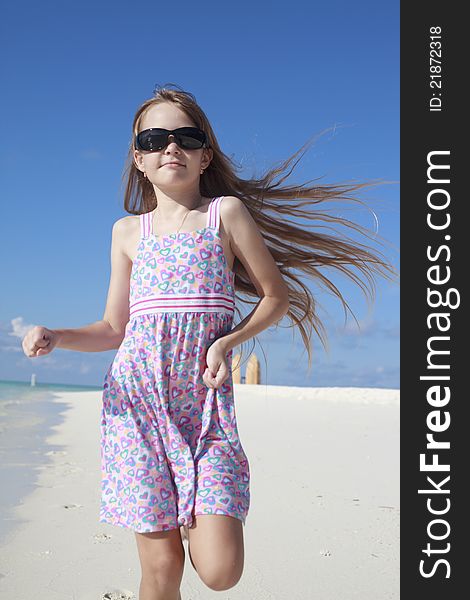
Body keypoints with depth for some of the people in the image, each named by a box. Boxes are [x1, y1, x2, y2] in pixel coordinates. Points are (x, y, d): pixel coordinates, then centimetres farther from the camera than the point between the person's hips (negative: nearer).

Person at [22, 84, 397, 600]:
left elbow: (277, 296, 8)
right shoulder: (128, 231, 12)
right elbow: (114, 327, 15)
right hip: (136, 397, 1)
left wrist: (228, 341, -8)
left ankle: (196, 515, 24)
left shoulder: (227, 212, 5)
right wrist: (54, 337, -2)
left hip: (205, 398, -1)